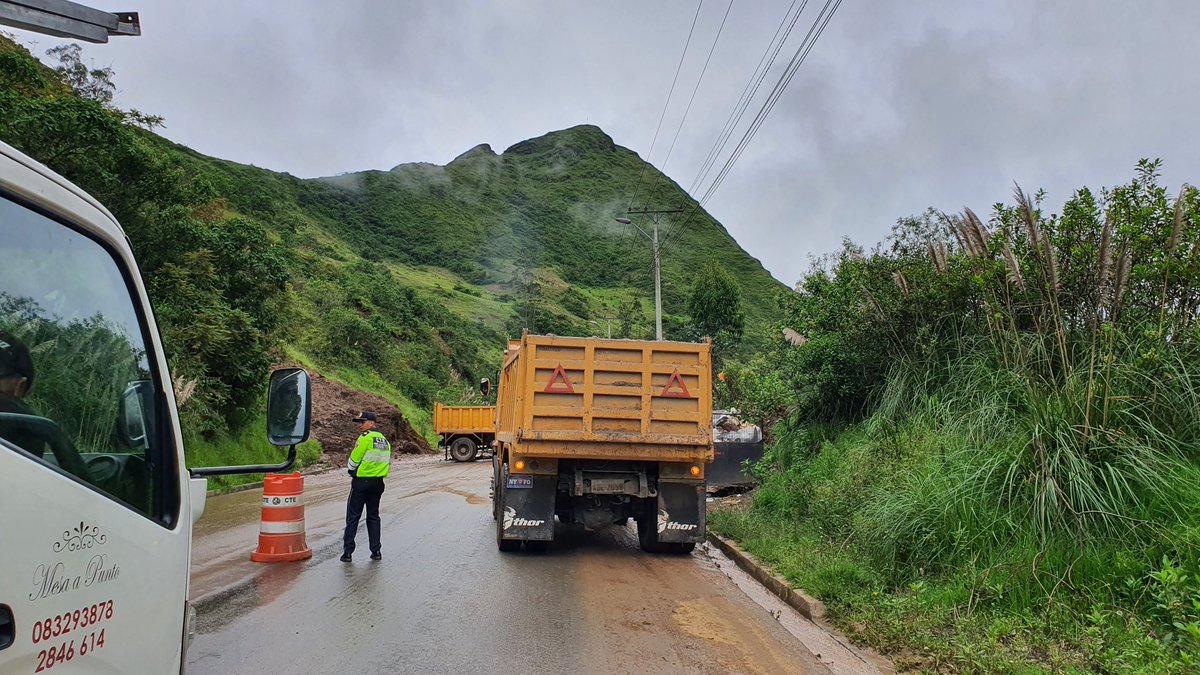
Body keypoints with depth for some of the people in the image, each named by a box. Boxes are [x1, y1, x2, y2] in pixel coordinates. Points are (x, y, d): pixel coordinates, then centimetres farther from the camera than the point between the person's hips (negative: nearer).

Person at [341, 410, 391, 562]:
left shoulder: (365, 437, -12)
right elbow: (387, 462, 13)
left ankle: (347, 551, 2)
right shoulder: (385, 440, 12)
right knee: (373, 516, 14)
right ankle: (376, 551, 12)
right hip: (378, 483, 7)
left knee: (353, 517, 2)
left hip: (361, 482, -7)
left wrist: (352, 474, 6)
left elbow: (354, 459, -11)